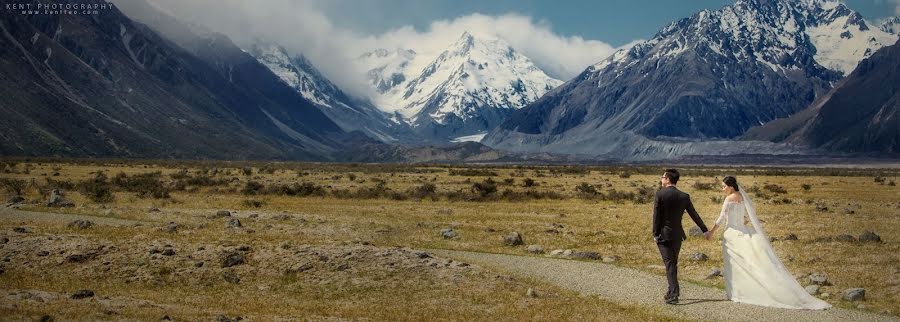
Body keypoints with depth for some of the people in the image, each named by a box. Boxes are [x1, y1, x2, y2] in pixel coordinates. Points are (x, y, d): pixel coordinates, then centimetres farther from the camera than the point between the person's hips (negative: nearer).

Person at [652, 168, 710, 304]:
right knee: (673, 263, 16)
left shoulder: (660, 194, -11)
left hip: (663, 234, -4)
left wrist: (655, 234, -2)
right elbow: (694, 214, 8)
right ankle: (672, 291, 23)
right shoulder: (684, 196, 2)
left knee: (669, 264, -5)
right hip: (677, 235, 4)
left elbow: (656, 216, -11)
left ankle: (673, 295, -11)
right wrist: (705, 230, 18)